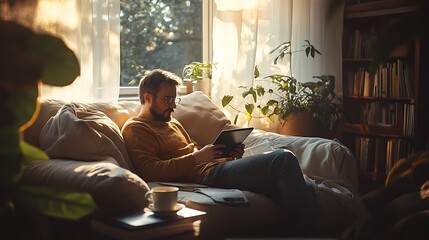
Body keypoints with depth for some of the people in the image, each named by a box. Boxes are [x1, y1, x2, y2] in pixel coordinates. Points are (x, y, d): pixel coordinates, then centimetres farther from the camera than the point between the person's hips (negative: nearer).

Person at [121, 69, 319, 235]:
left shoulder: (173, 123, 29)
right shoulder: (134, 129, 2)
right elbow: (149, 171, -13)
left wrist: (231, 155, 9)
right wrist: (196, 157, -19)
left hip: (218, 166, 9)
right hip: (206, 174, -9)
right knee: (283, 159, -24)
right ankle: (306, 232, -20)